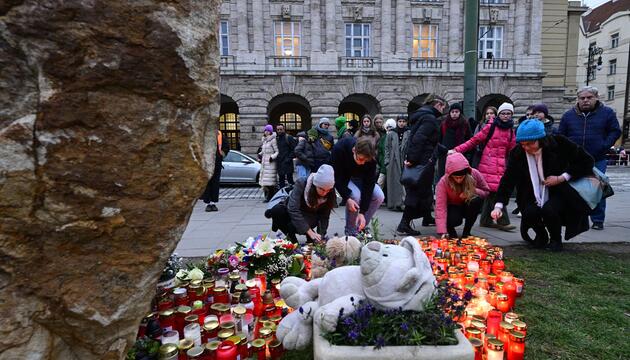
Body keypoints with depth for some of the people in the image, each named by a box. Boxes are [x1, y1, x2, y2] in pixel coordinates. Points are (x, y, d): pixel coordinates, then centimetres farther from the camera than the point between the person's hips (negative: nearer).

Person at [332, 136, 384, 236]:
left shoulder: (371, 157, -28)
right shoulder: (339, 149, -36)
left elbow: (369, 183, -26)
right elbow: (337, 177, -28)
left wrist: (362, 212, -30)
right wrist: (347, 198, -40)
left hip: (359, 177, 3)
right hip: (342, 178, -3)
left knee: (379, 196, -18)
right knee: (355, 195, -32)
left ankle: (361, 228, 2)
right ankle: (351, 232, -10)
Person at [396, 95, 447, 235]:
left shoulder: (421, 116, 18)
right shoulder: (430, 119, -13)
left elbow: (413, 138, 17)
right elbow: (418, 139, -24)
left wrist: (410, 157, 13)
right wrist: (413, 159, -24)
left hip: (415, 160, 10)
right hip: (423, 160, -10)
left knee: (425, 190, 22)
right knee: (418, 192, -6)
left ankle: (427, 217, 38)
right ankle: (404, 225, -6)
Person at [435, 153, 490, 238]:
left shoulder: (474, 174, -22)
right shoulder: (443, 182, -28)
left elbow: (486, 191, -6)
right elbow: (440, 207, -33)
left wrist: (473, 191, -30)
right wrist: (442, 232, -43)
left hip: (470, 207, 3)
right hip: (453, 207, -3)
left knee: (476, 200, -31)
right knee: (454, 219, -35)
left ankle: (466, 232, -12)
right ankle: (450, 229, 5)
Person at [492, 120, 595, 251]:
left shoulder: (559, 143, -18)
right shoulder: (518, 153, -13)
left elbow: (586, 161, -9)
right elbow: (508, 180, -18)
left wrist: (561, 178, -18)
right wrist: (498, 206, -29)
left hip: (559, 191, -2)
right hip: (533, 195, 2)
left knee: (549, 210, -29)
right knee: (529, 213, -25)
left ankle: (556, 238, 5)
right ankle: (541, 235, 12)